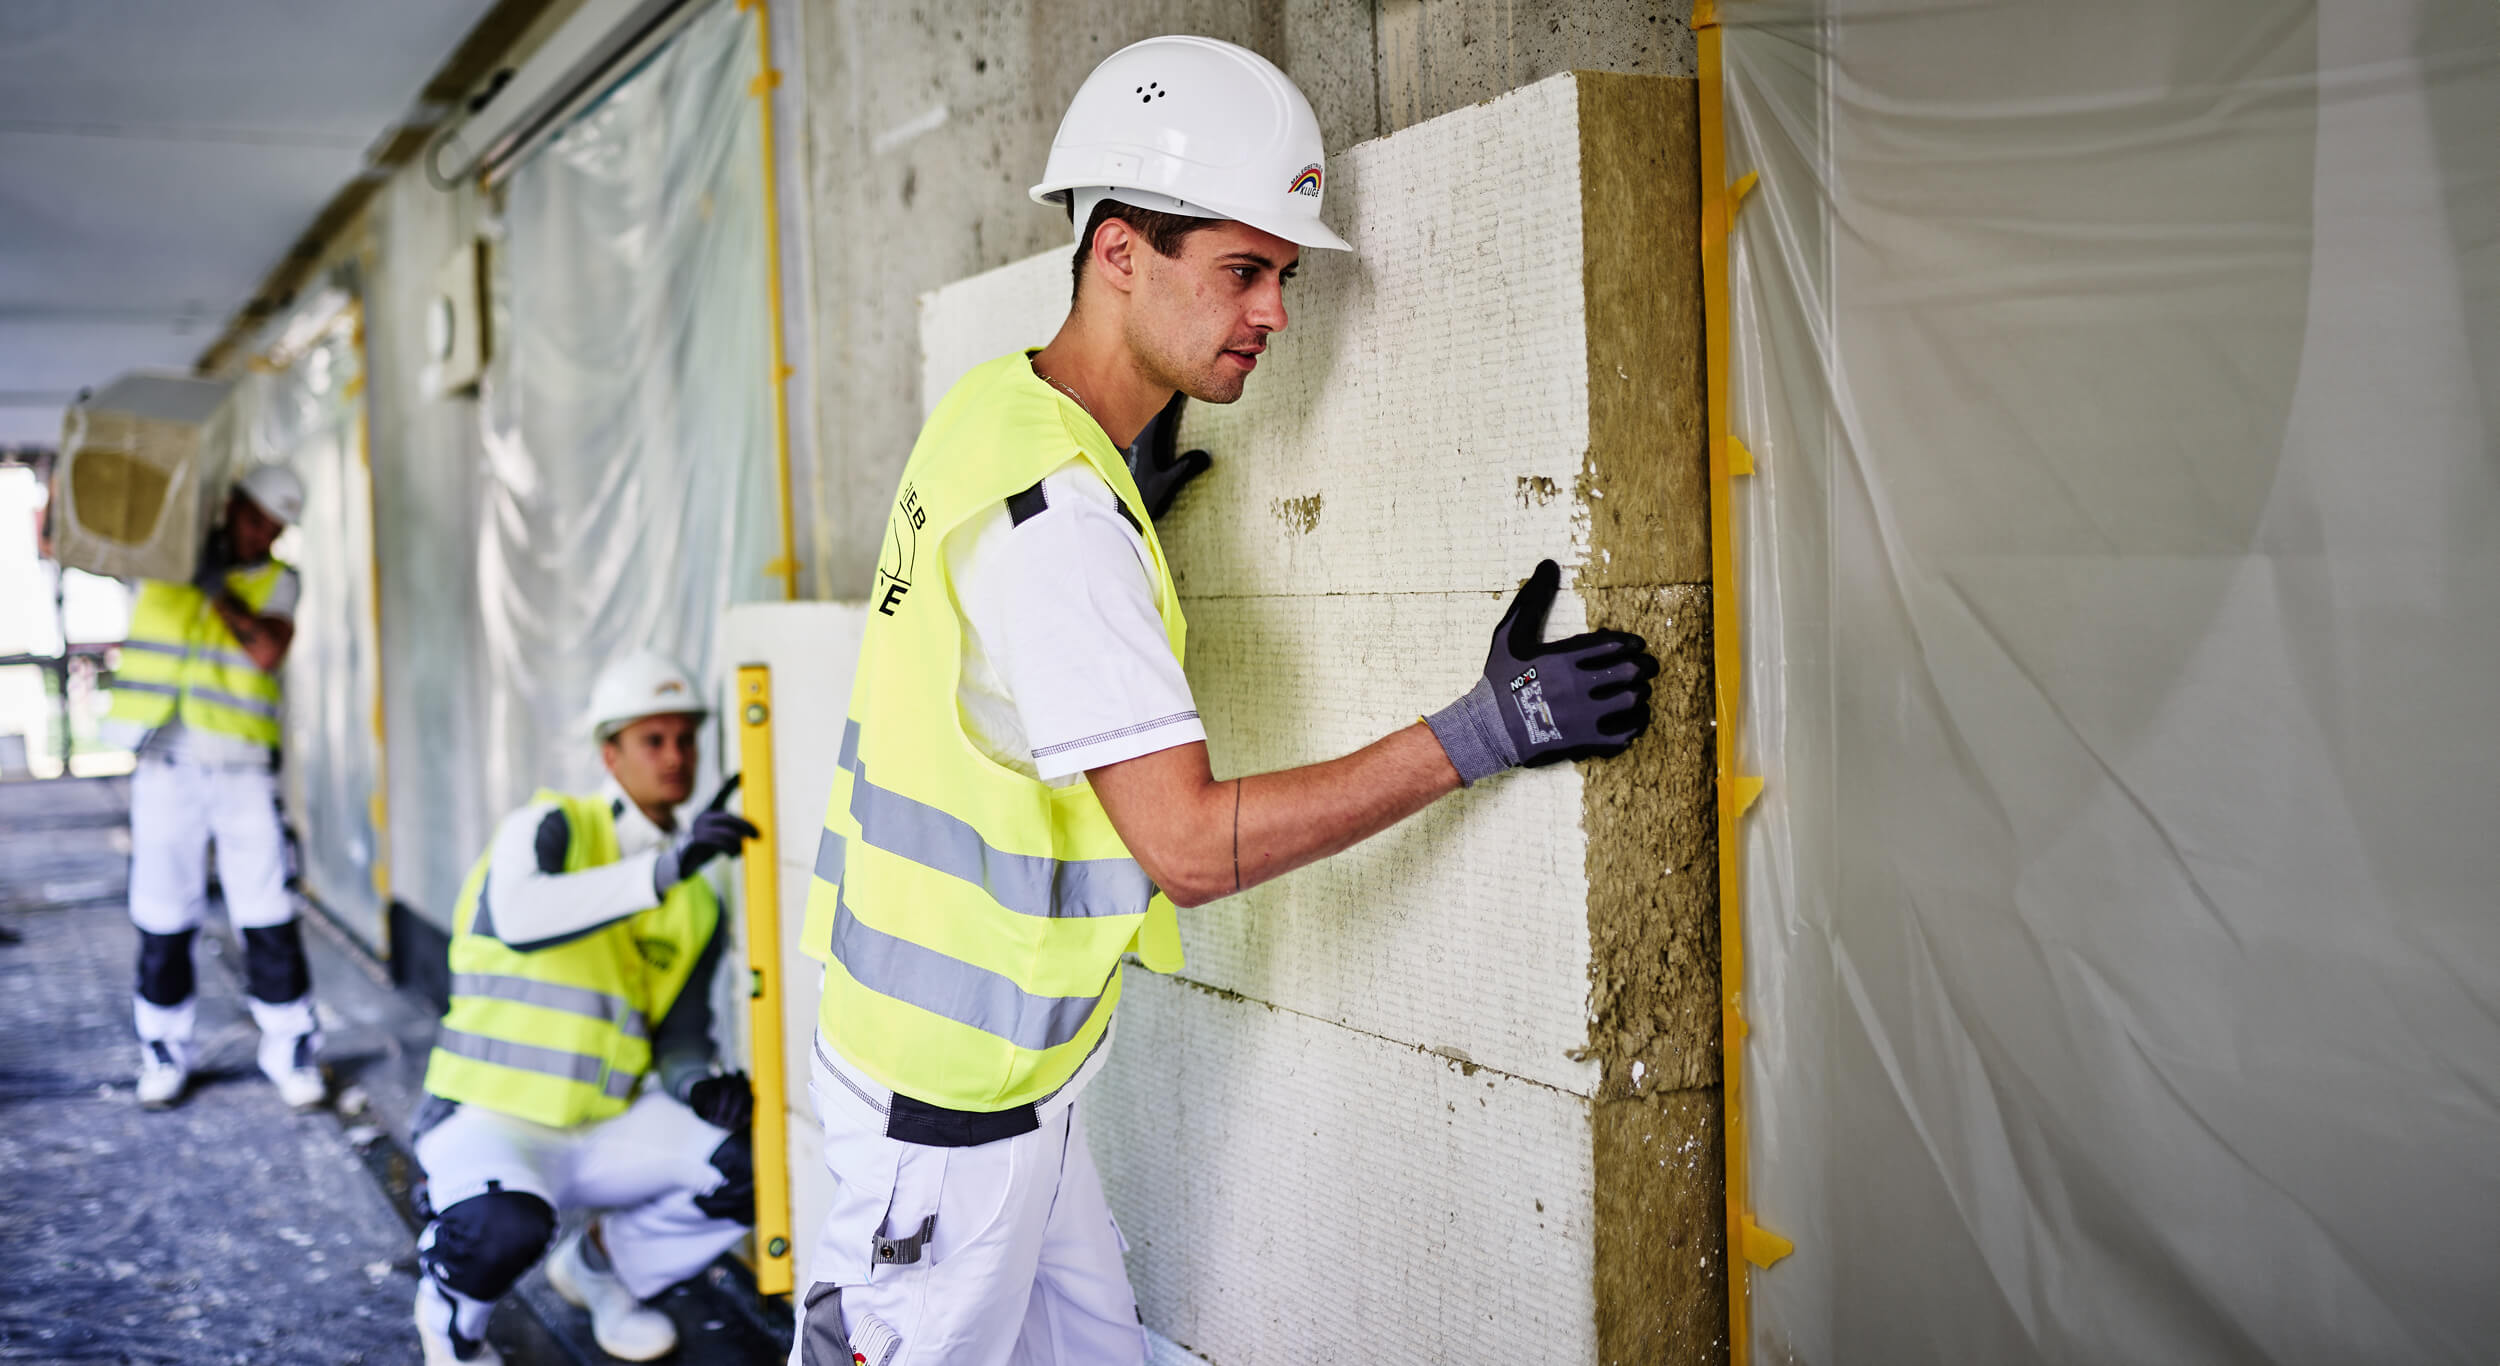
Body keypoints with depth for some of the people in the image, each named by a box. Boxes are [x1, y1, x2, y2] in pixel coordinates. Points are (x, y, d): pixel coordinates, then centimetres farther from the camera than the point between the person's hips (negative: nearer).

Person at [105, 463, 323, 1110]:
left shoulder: (277, 580, 5)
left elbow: (268, 649, -14)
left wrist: (215, 585, -15)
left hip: (241, 769, -1)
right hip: (164, 765, 1)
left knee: (267, 914, -2)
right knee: (163, 916, 6)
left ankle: (290, 1047, 10)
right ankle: (164, 1049, 20)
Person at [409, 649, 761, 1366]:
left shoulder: (698, 904, 10)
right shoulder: (550, 827, -9)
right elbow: (521, 918, -32)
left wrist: (702, 1083, -10)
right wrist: (665, 866, -41)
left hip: (607, 1130, 6)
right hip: (487, 1119, -5)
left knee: (746, 1166, -15)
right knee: (507, 1228, -36)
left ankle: (601, 1264, 13)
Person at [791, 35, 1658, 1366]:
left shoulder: (995, 404, 3)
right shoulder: (1056, 518, -26)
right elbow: (1191, 844, -28)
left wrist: (1128, 505, 11)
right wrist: (1482, 731, -26)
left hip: (999, 1065, 9)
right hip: (946, 1101, -9)